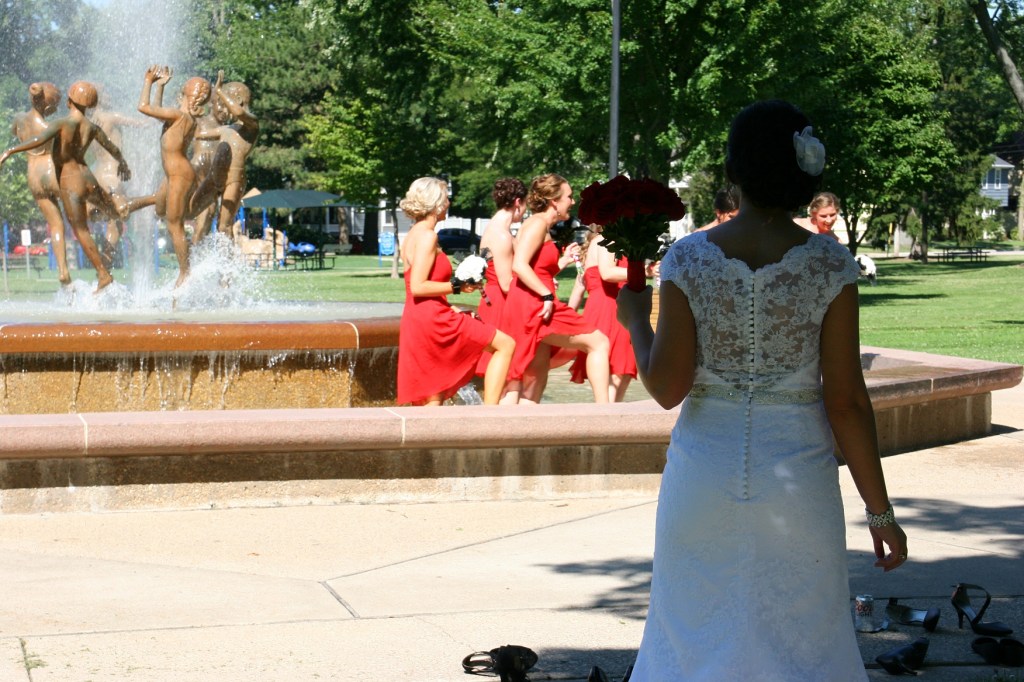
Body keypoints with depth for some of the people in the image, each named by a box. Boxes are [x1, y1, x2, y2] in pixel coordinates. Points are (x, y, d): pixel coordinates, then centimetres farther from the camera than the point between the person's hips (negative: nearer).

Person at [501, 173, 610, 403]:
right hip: (532, 307, -10)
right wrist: (548, 295, -23)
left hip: (537, 309, 10)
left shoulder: (544, 228, 23)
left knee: (536, 381, 6)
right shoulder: (537, 223, -8)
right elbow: (519, 265, -21)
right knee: (598, 342, -9)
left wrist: (563, 261, 13)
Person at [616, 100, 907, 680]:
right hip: (796, 475, -1)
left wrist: (635, 321, 11)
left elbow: (667, 388, -7)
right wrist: (880, 510, 0)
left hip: (704, 473, 1)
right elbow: (846, 400, -8)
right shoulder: (830, 265, -8)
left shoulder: (689, 259, -6)